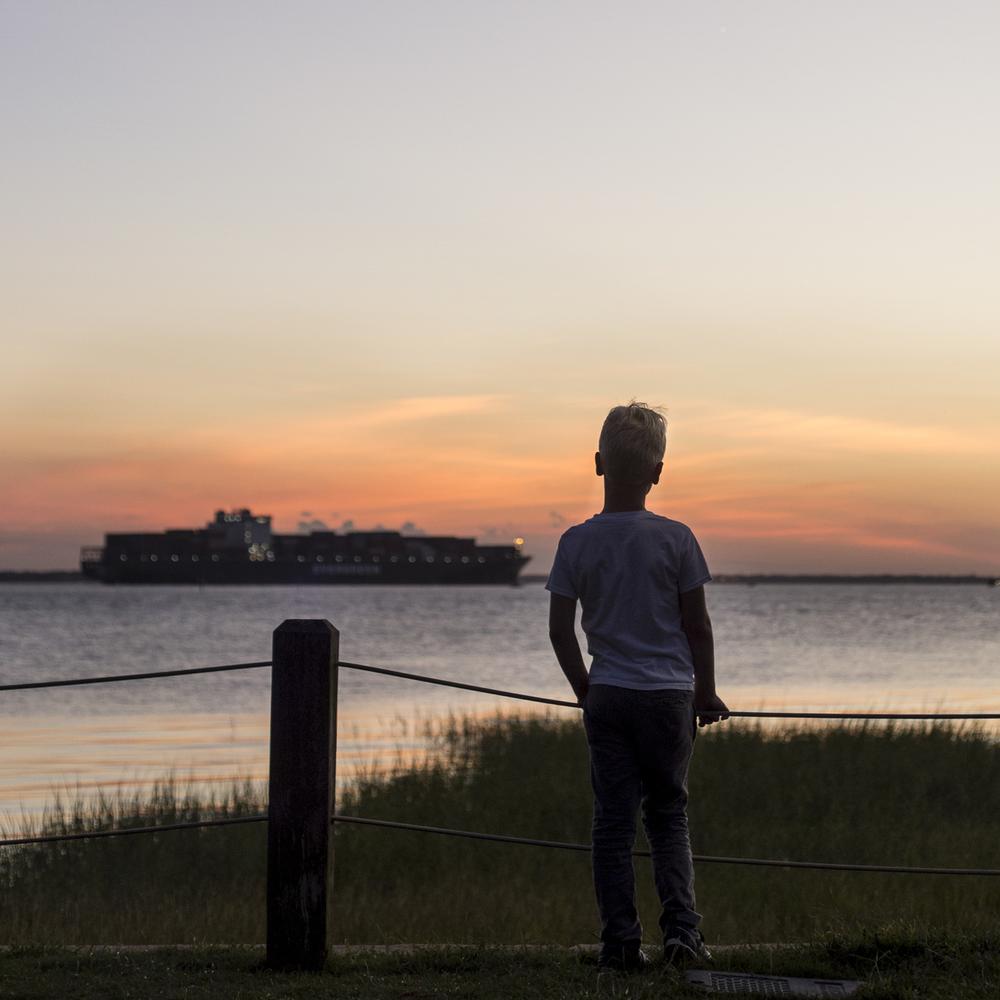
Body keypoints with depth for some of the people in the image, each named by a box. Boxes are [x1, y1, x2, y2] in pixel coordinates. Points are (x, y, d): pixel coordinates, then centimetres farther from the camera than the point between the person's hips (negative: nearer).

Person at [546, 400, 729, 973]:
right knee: (669, 816, 11)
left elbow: (560, 629, -1)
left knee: (613, 820, 5)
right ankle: (682, 926, -2)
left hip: (608, 695, 1)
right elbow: (698, 625, -2)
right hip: (669, 694, -1)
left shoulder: (577, 542, -3)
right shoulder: (676, 539, -6)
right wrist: (707, 692, 12)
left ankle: (621, 942, 3)